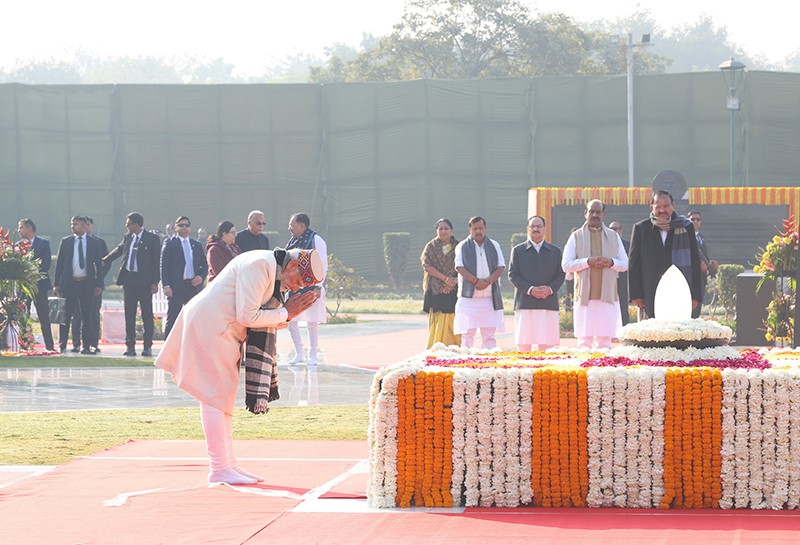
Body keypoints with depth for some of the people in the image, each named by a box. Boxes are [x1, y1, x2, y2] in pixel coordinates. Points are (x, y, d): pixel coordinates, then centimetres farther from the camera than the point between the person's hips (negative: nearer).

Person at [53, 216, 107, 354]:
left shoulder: (93, 243, 6)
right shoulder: (65, 242, 6)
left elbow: (99, 264, 8)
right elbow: (59, 263, 7)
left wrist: (98, 284, 1)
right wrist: (57, 283, 0)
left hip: (86, 284, 0)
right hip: (69, 283, 0)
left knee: (87, 317, 3)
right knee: (65, 316, -1)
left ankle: (86, 346, 7)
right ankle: (62, 346, 3)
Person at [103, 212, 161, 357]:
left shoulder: (152, 239, -5)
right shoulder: (127, 238, 10)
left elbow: (157, 261, -6)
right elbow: (118, 250, 29)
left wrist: (155, 282, -11)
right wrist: (104, 261, 33)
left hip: (144, 280, -5)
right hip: (128, 279, 5)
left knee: (147, 314, -1)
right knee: (129, 314, 5)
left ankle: (147, 347, 3)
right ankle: (130, 346, 9)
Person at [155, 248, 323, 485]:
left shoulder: (274, 274, 12)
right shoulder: (259, 266, -20)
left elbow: (265, 321, 12)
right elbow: (247, 316, -23)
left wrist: (287, 314, -5)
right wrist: (284, 314, -13)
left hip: (222, 331, 11)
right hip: (209, 326, -11)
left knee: (223, 397, 13)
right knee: (215, 395, -10)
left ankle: (228, 465, 18)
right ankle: (219, 469, -9)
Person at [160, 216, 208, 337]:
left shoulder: (197, 245, 15)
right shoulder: (170, 244, 2)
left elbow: (204, 265, 19)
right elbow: (164, 266, -3)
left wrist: (201, 277, -2)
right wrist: (166, 286, -13)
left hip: (194, 286, 4)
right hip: (176, 287, -4)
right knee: (172, 319, -3)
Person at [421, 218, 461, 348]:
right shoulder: (431, 247, 6)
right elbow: (427, 266, -5)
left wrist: (453, 281, -14)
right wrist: (445, 278, -15)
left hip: (453, 291, 0)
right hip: (435, 291, 0)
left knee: (452, 322, -4)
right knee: (437, 322, -5)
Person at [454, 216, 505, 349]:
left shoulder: (494, 246, 13)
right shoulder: (462, 247, 6)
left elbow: (501, 267, 5)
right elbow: (459, 267, -6)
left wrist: (488, 281, -12)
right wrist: (476, 281, -17)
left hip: (490, 297, 2)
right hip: (469, 297, -2)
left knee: (489, 333, 2)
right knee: (467, 333, -6)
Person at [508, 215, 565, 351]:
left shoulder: (555, 251, 15)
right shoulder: (518, 250, 10)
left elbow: (561, 274, 10)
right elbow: (512, 275, 3)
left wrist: (550, 289, -9)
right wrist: (530, 289, -10)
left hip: (548, 303, 1)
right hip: (525, 303, -1)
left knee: (546, 344, -3)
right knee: (524, 343, -5)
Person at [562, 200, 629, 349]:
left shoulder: (614, 236, 15)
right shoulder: (576, 237, 8)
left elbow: (624, 264, 13)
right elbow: (566, 265, 0)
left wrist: (611, 262, -9)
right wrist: (588, 262, -13)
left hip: (608, 296, 2)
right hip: (584, 296, -2)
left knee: (605, 341, 0)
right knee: (584, 341, -5)